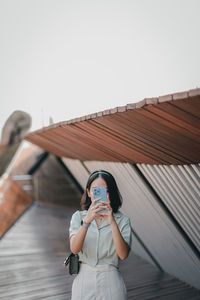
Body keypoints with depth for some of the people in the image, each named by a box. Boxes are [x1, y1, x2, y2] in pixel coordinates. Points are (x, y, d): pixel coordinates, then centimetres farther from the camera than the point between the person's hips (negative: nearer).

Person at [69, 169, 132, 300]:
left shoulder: (122, 219, -4)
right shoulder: (78, 216, 0)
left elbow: (123, 254, -16)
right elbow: (74, 249, -15)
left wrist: (112, 222, -26)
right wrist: (87, 220, -29)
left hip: (110, 280, -1)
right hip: (84, 279, 1)